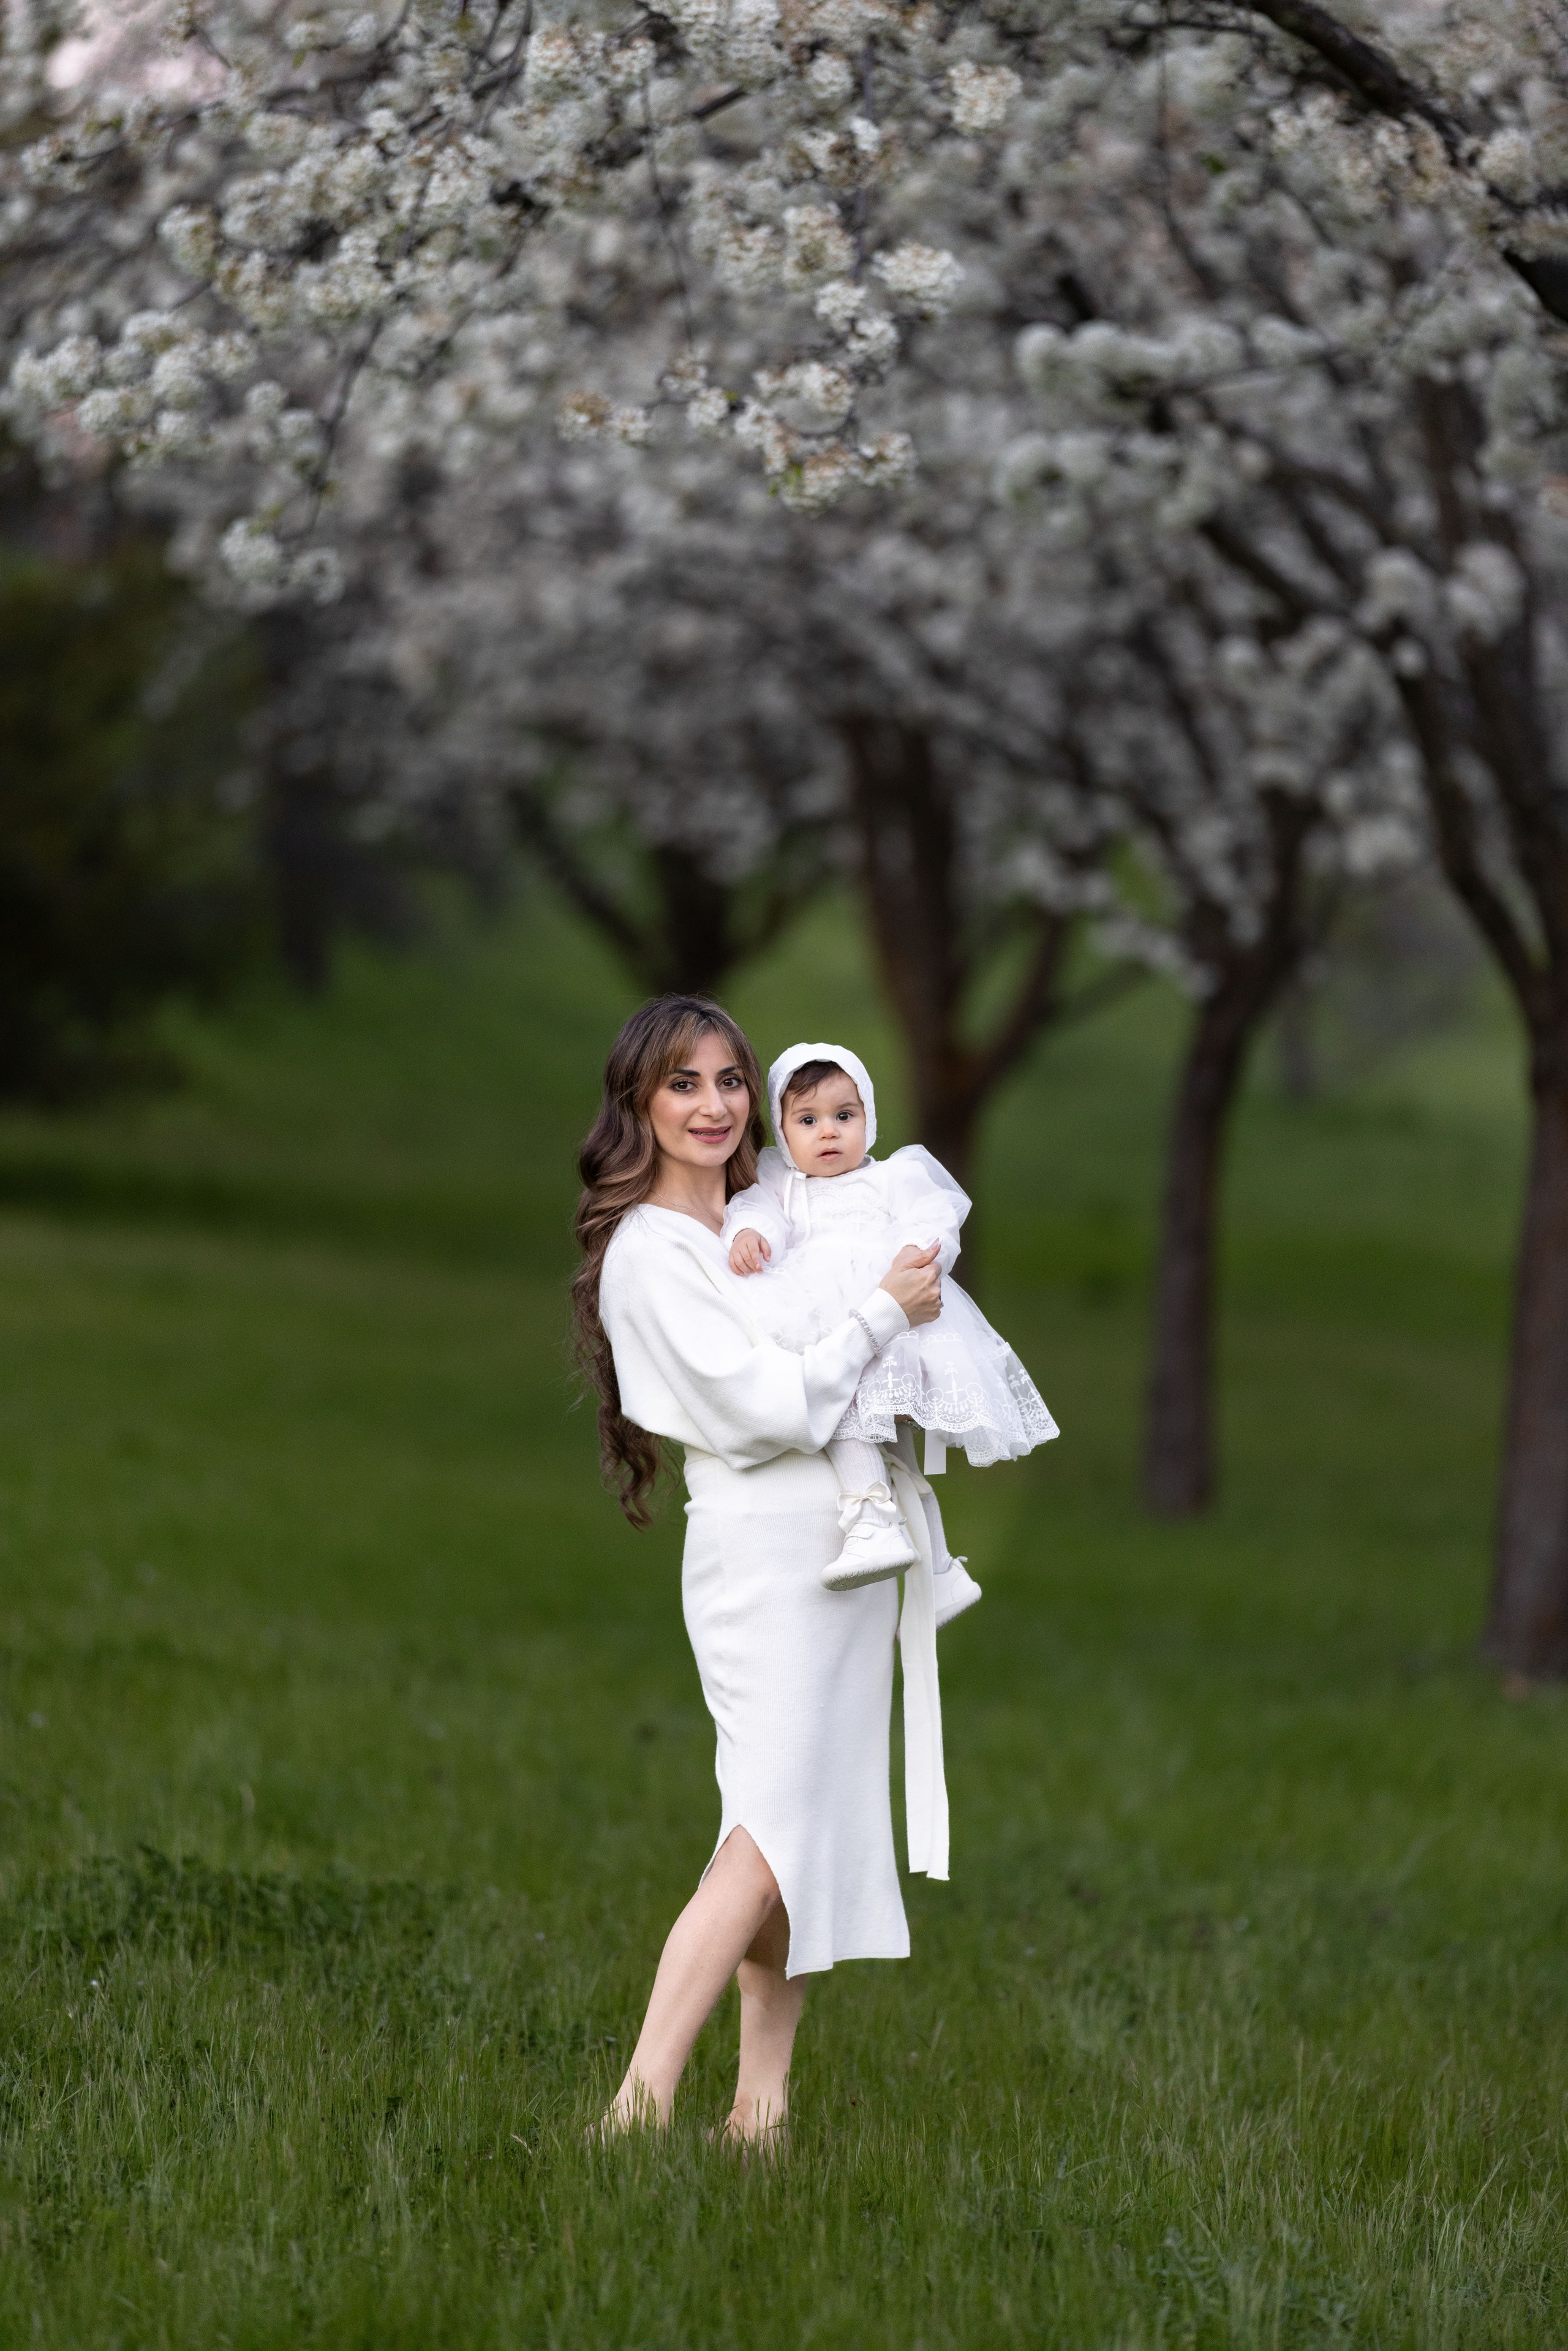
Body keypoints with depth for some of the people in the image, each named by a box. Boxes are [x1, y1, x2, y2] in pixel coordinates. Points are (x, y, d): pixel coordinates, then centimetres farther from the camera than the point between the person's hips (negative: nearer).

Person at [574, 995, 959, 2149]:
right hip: (762, 1548, -9)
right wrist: (886, 1312, -9)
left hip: (847, 1549, 9)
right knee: (769, 1834, -17)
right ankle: (640, 2108, -21)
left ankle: (763, 2100, 8)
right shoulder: (648, 1252, -10)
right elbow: (770, 1405, -16)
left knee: (813, 1833, 6)